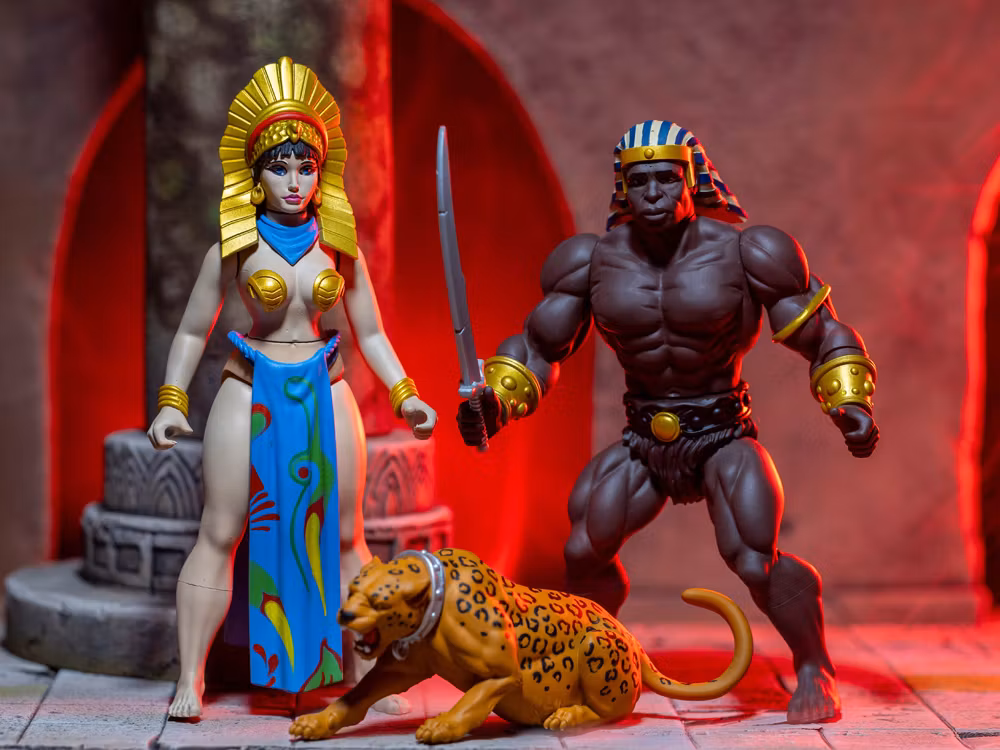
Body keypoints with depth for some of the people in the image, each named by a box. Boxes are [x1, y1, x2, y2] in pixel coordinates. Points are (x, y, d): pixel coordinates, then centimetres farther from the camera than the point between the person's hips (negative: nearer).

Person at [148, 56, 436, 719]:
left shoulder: (339, 246, 5)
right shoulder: (235, 248, -1)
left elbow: (371, 334, 12)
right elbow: (194, 332, 6)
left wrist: (406, 396, 2)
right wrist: (171, 402, -2)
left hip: (325, 395, 2)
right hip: (251, 395, -2)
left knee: (344, 539, 5)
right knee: (220, 536, -2)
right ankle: (191, 680, 2)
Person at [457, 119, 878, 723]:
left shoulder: (743, 253, -11)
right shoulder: (593, 260, -3)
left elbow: (824, 337, -4)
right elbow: (539, 346, 6)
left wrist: (850, 404, -19)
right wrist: (496, 400, -12)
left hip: (724, 435, -3)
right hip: (642, 441, 3)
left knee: (755, 562, -21)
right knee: (583, 549, -9)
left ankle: (815, 669, 3)